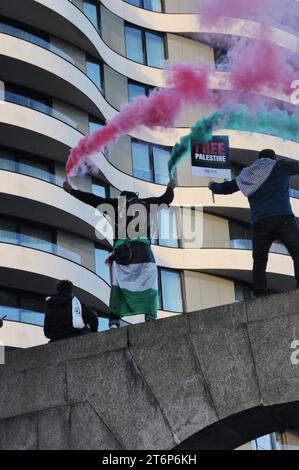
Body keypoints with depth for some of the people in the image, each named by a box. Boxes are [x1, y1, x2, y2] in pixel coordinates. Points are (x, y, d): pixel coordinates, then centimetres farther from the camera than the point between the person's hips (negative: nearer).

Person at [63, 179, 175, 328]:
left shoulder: (116, 203, 21)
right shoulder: (145, 203, 22)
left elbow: (91, 199, 23)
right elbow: (167, 199, 30)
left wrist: (71, 191, 35)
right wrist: (170, 188, 52)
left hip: (120, 249, 1)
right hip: (142, 248, 0)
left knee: (117, 285, -1)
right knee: (149, 285, -2)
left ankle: (114, 321, -14)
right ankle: (150, 317, -20)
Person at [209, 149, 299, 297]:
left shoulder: (248, 174, 24)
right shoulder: (281, 165, 13)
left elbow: (226, 187, 32)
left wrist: (213, 186, 52)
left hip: (259, 223, 4)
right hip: (283, 218, -4)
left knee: (259, 262, 8)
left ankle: (260, 296, -4)